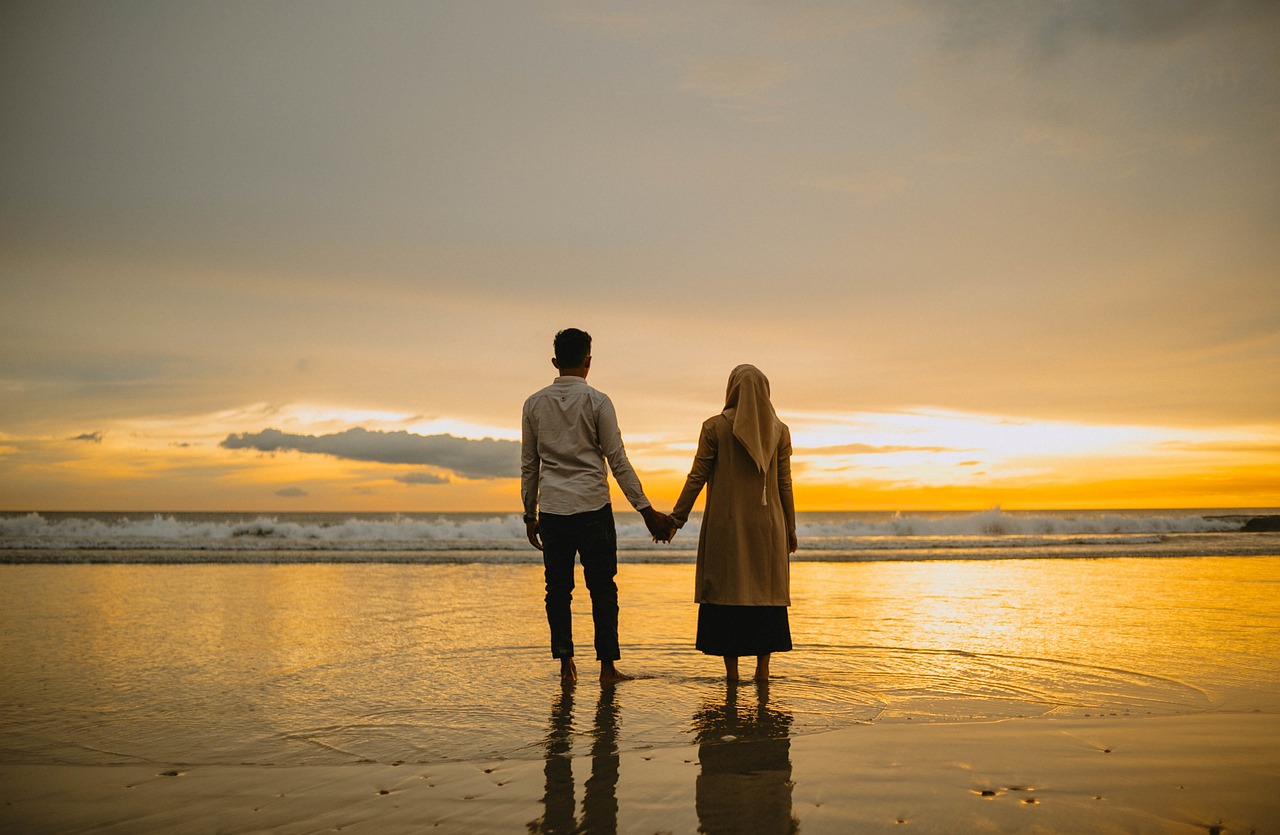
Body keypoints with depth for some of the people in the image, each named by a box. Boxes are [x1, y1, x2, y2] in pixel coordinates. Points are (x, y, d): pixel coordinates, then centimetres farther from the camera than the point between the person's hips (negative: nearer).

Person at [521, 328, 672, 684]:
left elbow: (528, 465, 10)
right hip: (592, 507, -3)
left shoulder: (534, 403, 6)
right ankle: (607, 665, 3)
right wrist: (646, 511, -2)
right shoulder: (597, 401, -3)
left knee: (558, 588, 9)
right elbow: (618, 461, -6)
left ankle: (565, 663, 9)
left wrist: (530, 515, 18)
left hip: (552, 510, 3)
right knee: (602, 588, 4)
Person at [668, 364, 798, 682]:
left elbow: (697, 477, -5)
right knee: (767, 595, 9)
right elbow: (785, 484, 4)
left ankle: (731, 672, 4)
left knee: (727, 594, 3)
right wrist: (790, 529, 12)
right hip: (767, 525, 2)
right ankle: (762, 669, 9)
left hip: (726, 525, -2)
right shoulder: (779, 430, 3)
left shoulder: (715, 427, -4)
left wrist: (676, 519, 2)